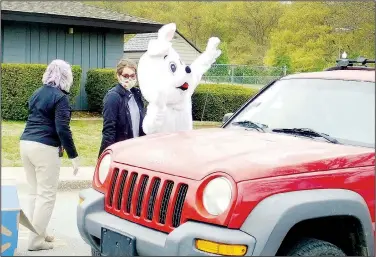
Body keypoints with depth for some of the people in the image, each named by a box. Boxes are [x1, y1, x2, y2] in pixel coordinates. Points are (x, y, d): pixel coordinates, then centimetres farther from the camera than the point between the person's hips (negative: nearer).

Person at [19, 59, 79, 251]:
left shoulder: (37, 93, 15)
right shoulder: (60, 97, -10)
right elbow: (62, 129, -16)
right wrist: (73, 155, -12)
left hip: (26, 143, 8)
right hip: (44, 148, -8)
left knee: (35, 192, 16)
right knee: (46, 195, -1)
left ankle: (38, 232, 22)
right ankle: (36, 240, 0)